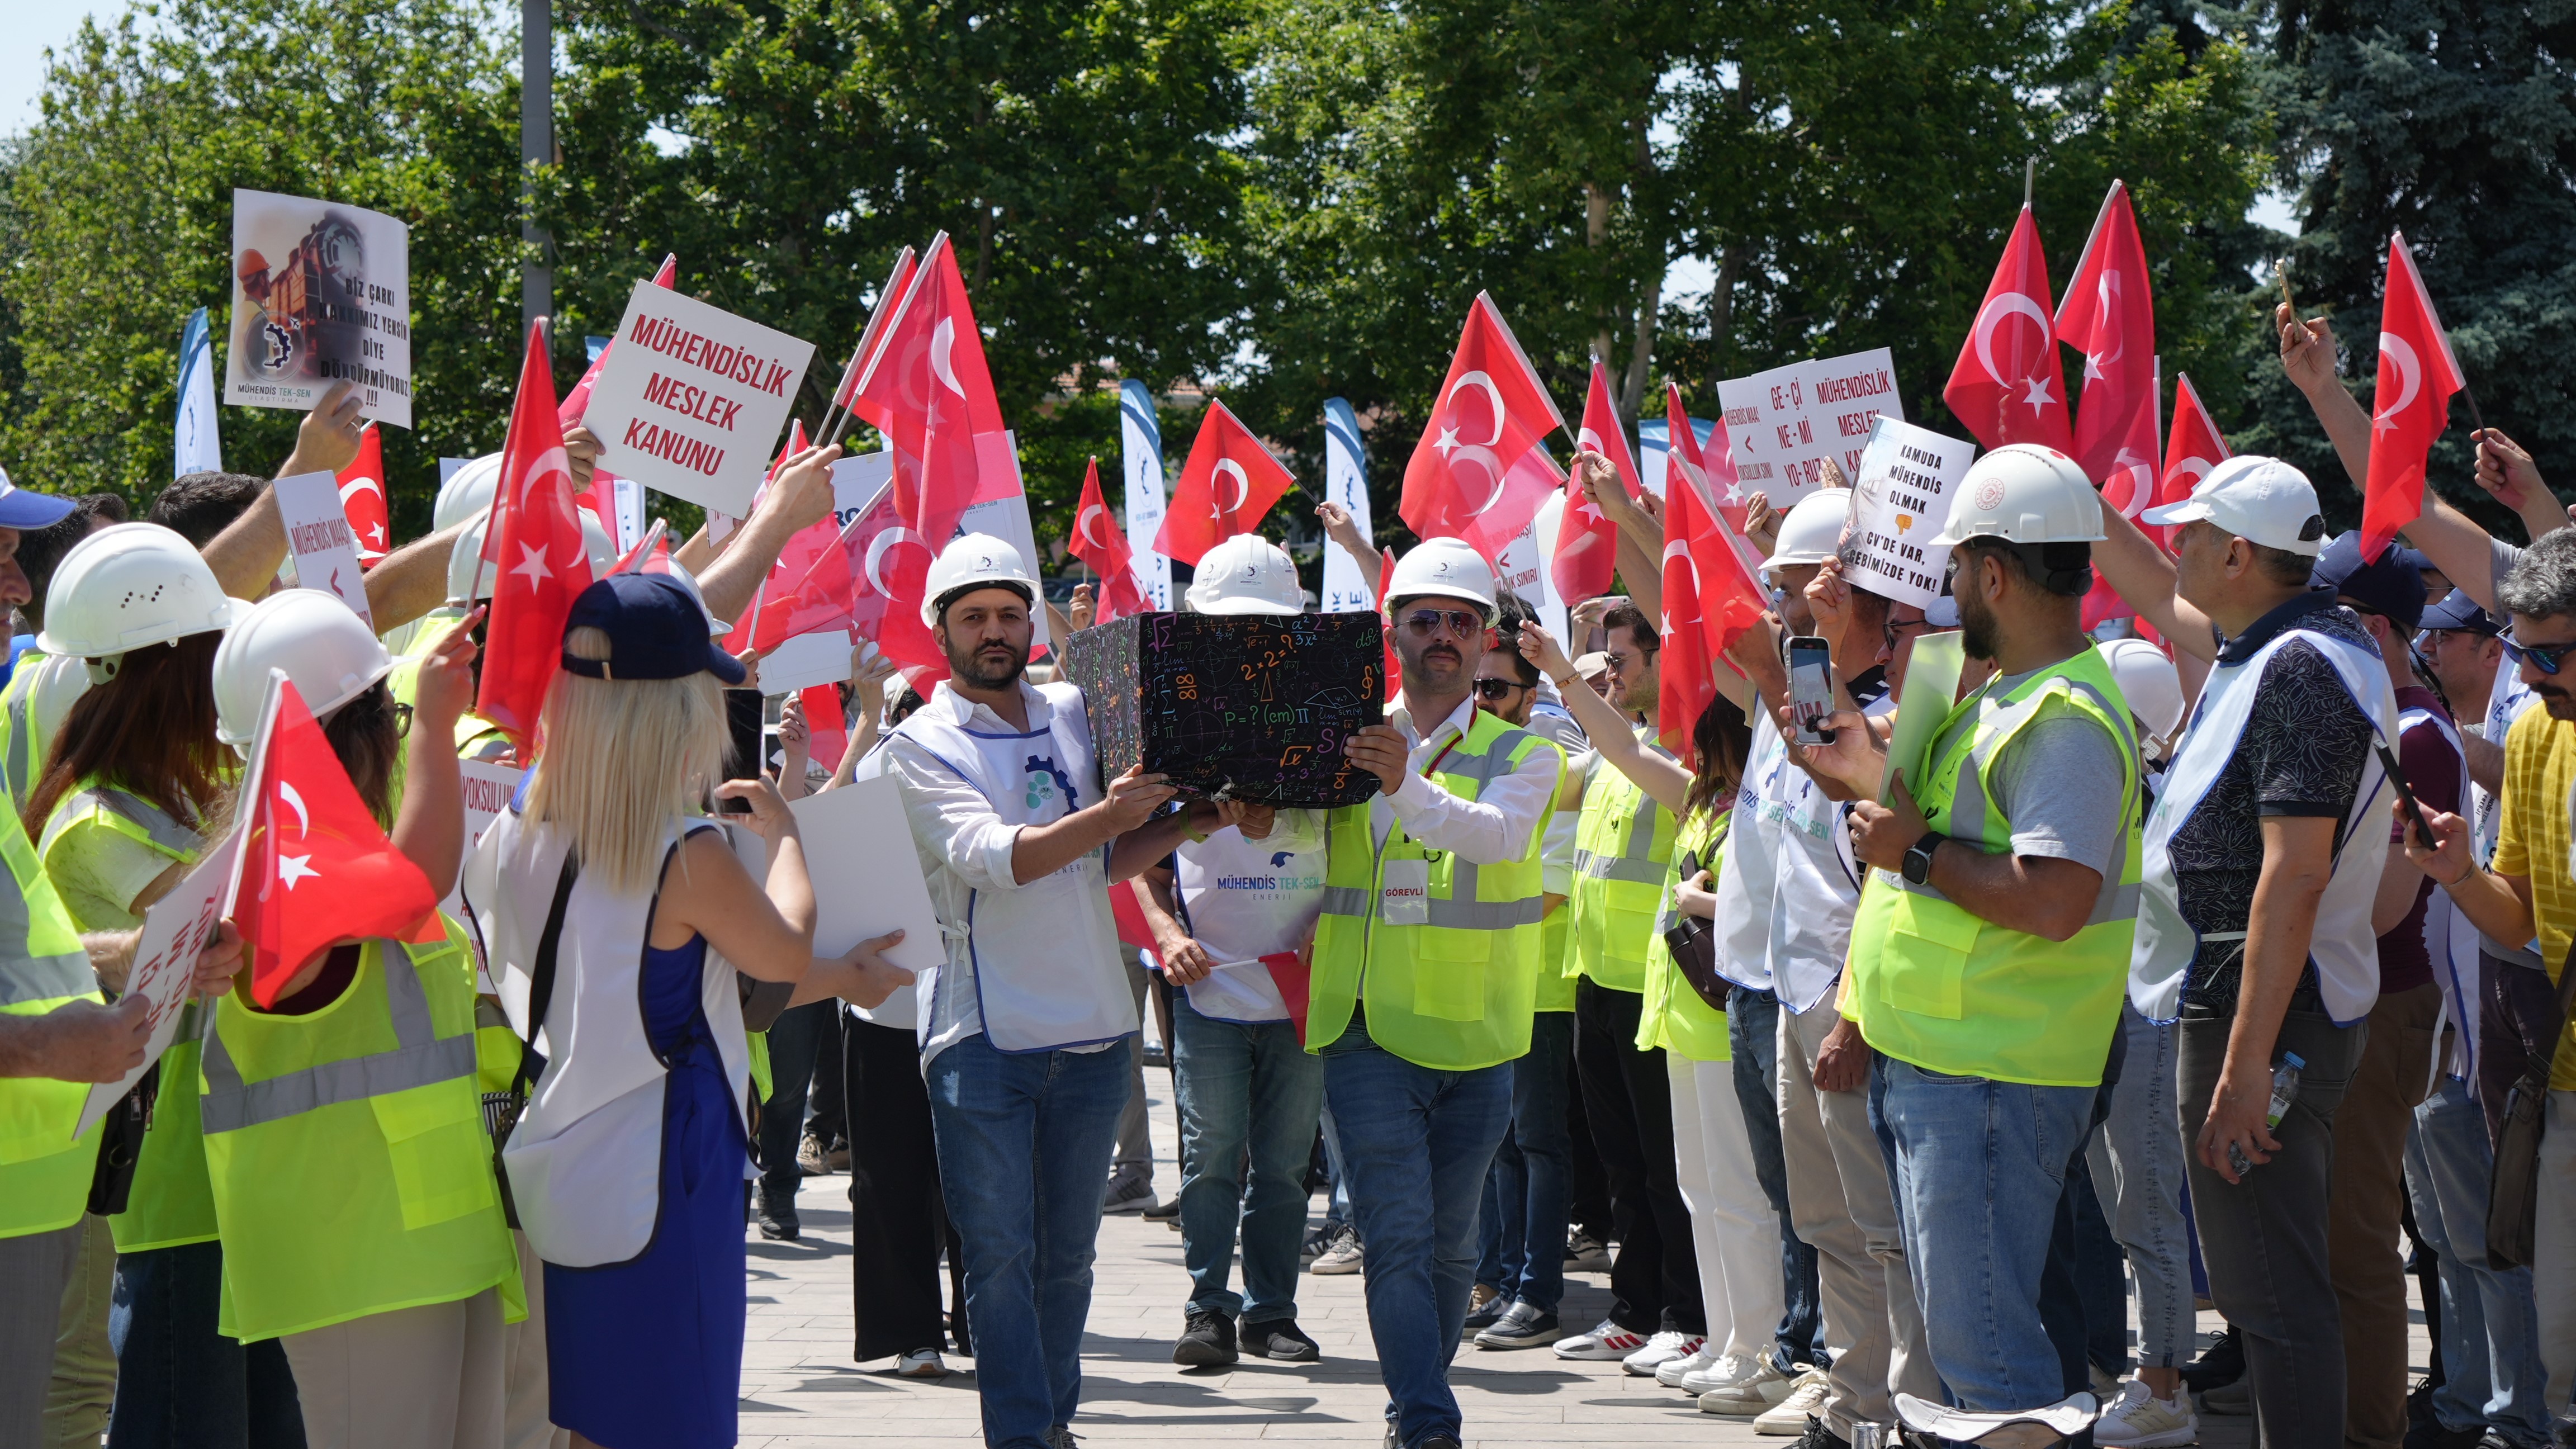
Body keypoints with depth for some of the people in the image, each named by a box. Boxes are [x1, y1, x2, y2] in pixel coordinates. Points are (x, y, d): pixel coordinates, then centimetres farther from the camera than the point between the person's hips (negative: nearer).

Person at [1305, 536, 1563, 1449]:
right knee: (1397, 1240, -11)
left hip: (1475, 1037, 1)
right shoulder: (1347, 747, 8)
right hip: (1369, 1032, -1)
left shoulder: (1522, 757, 3)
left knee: (1450, 1246, 9)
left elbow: (1500, 835, -18)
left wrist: (1408, 787, -36)